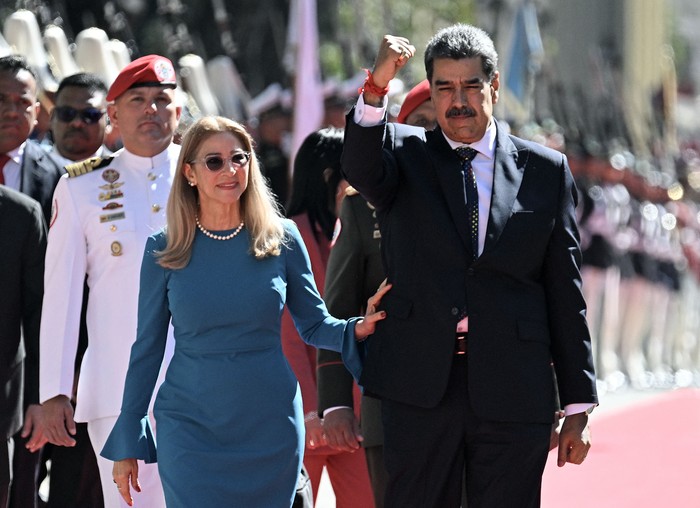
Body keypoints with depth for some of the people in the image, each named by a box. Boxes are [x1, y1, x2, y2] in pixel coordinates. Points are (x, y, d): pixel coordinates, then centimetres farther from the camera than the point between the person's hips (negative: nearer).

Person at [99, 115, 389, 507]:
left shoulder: (281, 239, 2)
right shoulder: (164, 251, 0)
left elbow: (314, 324, 8)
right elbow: (148, 347, 5)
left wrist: (356, 328, -14)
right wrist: (128, 443, 5)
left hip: (270, 427, 1)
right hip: (191, 427, -1)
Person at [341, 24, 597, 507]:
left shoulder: (546, 170, 8)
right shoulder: (404, 154, 8)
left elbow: (565, 293, 8)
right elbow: (360, 168, -17)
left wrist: (578, 407, 5)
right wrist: (376, 88, -36)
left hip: (512, 395, 0)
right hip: (420, 389, 0)